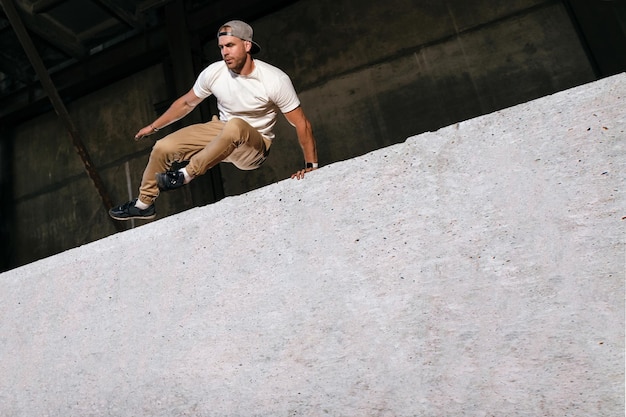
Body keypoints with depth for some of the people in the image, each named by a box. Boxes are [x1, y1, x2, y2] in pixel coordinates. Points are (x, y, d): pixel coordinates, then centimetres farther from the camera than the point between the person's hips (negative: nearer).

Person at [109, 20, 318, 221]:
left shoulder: (275, 80, -23)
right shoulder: (214, 72, -11)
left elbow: (302, 123, -17)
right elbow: (186, 103, 6)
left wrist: (311, 166, -19)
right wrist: (153, 127, 15)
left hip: (253, 147, -5)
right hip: (222, 131, 5)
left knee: (235, 126, -40)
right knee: (163, 148, -6)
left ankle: (186, 175, -22)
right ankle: (143, 205, 18)